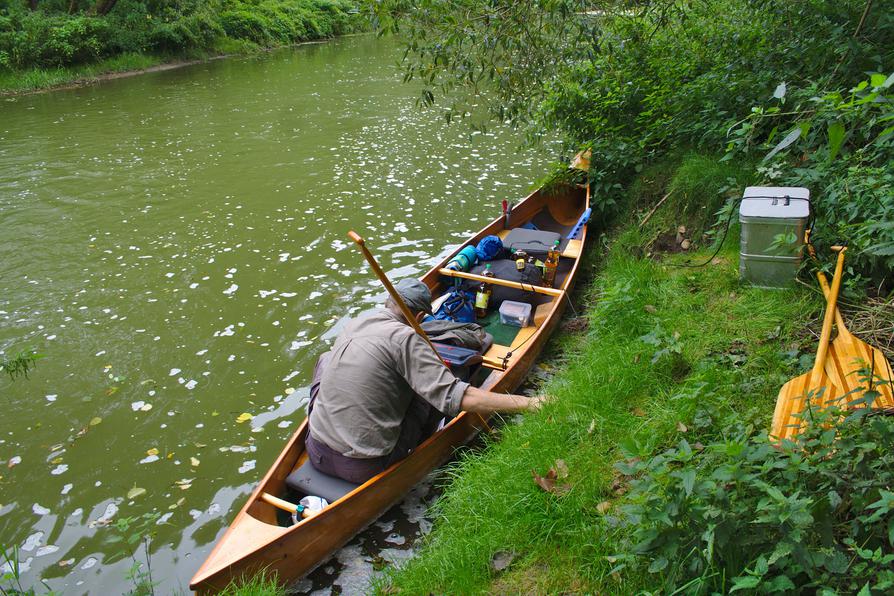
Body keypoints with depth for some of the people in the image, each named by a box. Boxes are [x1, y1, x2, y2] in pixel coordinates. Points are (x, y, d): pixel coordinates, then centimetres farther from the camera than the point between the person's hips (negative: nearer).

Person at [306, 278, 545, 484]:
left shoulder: (354, 324, 6)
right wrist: (529, 403, -20)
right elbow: (458, 397, -23)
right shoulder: (404, 337, -15)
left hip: (317, 454, 6)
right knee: (440, 389, 2)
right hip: (365, 468, -6)